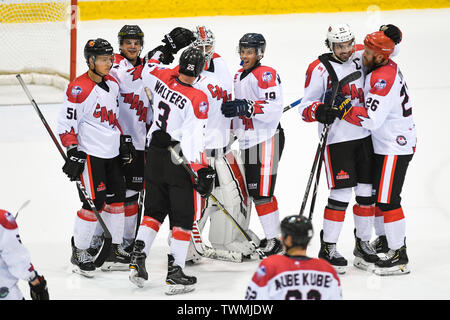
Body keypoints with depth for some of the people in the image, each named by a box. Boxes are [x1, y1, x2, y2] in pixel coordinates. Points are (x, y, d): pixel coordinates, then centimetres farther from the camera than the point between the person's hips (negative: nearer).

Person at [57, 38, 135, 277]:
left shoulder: (113, 84, 9)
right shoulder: (79, 88, -16)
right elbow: (67, 124, -15)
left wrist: (124, 141, 17)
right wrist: (73, 152, -19)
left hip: (112, 153, 8)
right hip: (90, 154, -8)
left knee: (116, 199, 11)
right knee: (94, 203, -9)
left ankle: (115, 249, 24)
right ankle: (79, 252, 5)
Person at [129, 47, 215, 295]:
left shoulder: (163, 78, -5)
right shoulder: (197, 99, -19)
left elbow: (147, 68, 19)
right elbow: (194, 138, -21)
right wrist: (203, 171, -18)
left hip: (155, 154, 6)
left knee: (154, 209, 19)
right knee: (183, 216, 3)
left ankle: (137, 258, 10)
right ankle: (174, 273, 0)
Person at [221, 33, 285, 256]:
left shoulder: (266, 74, -12)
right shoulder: (239, 76, 17)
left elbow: (274, 108, -23)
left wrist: (245, 107, -29)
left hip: (267, 139, -9)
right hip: (248, 141, 9)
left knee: (262, 191, -11)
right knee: (253, 190, 11)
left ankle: (274, 240, -5)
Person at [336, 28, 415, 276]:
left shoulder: (384, 78, -25)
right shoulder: (387, 67, 5)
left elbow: (372, 119, -30)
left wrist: (344, 110, -24)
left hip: (395, 147, -11)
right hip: (384, 144, 11)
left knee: (387, 199, -10)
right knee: (376, 192, 21)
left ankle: (399, 256, -6)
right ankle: (385, 239, 36)